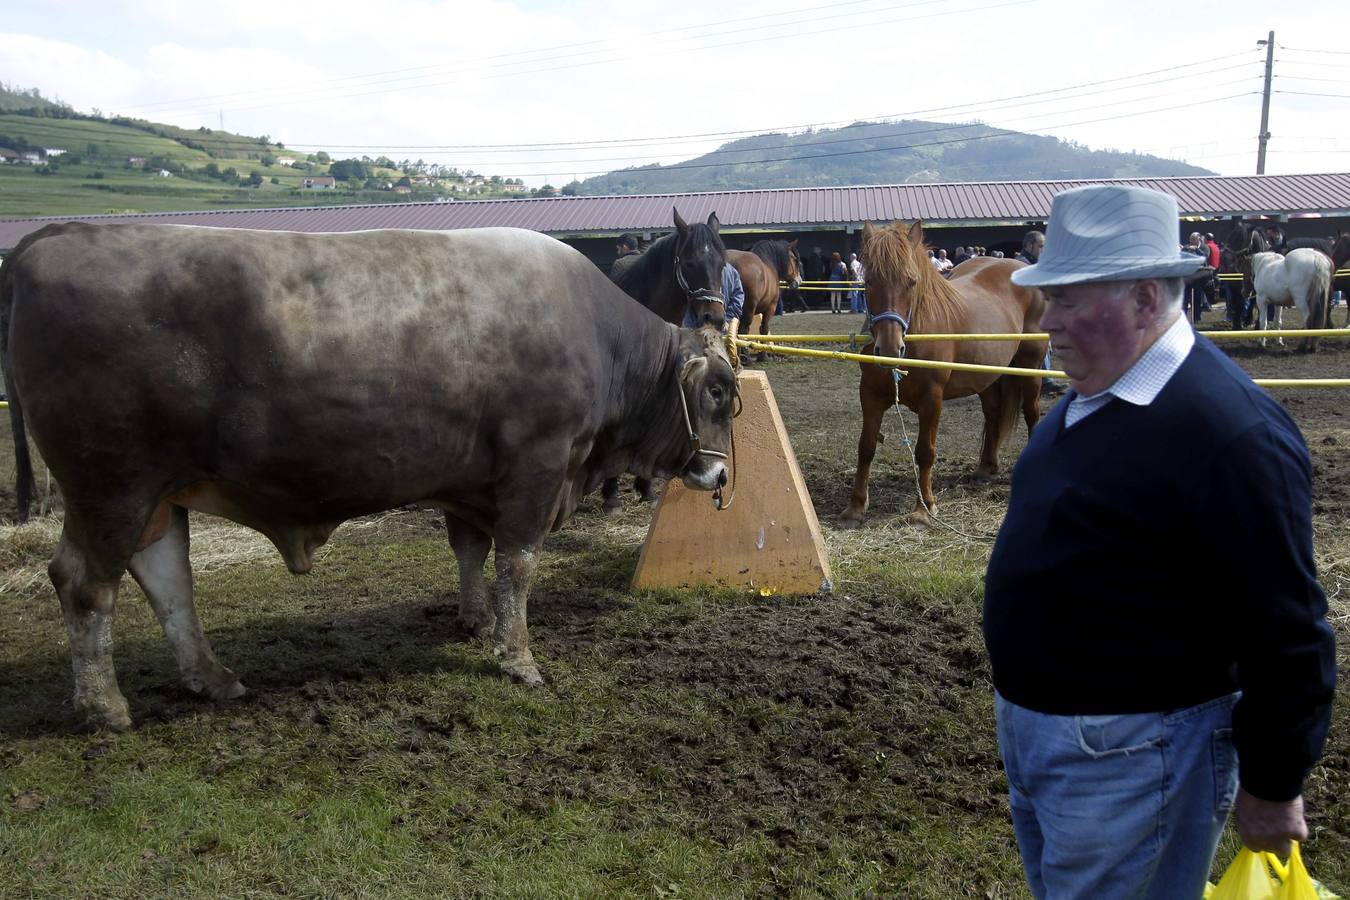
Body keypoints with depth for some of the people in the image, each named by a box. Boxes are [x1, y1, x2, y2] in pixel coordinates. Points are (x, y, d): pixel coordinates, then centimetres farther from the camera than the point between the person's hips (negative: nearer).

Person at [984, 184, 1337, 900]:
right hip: (1031, 727, 9)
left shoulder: (1231, 430, -25)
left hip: (1128, 759, -9)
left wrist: (1272, 788, -12)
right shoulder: (1090, 397, 5)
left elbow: (1287, 634, -21)